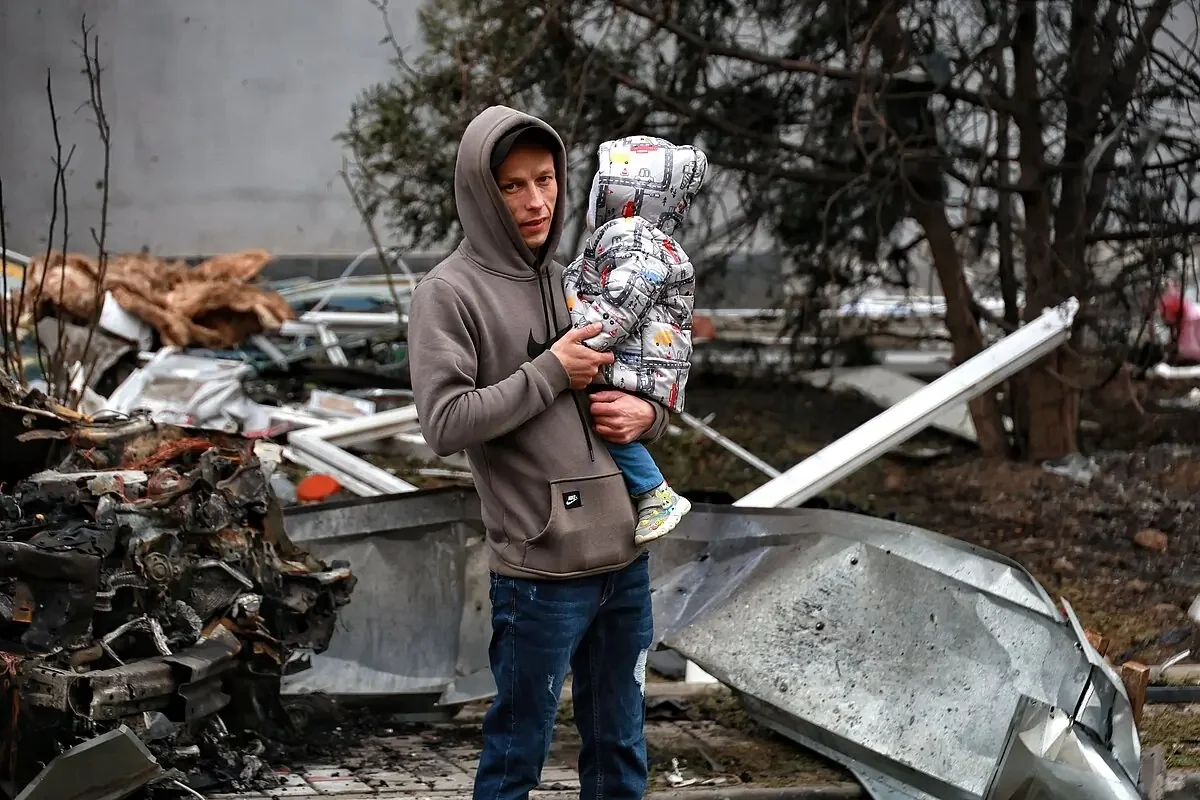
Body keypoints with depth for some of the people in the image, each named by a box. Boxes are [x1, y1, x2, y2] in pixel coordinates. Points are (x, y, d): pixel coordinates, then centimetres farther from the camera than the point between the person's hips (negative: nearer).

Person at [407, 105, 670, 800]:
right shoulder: (449, 294, -6)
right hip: (540, 568, -6)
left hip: (627, 558, 6)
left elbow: (652, 388, 21)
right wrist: (551, 371, -13)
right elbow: (445, 423, -16)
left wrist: (646, 415, -2)